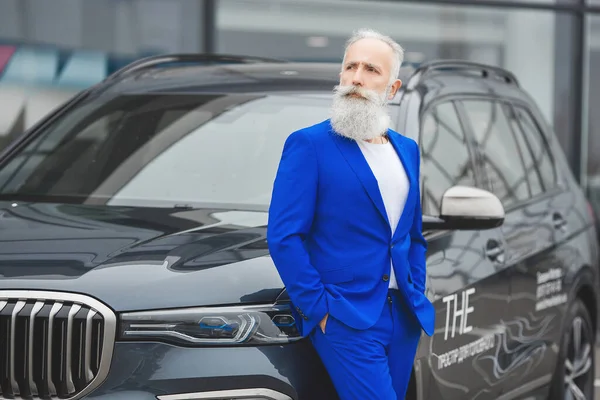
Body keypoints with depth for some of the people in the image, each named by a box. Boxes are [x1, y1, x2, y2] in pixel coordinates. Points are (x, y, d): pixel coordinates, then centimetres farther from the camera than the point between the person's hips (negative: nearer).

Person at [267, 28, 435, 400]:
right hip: (346, 318, -6)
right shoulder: (309, 145, -5)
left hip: (403, 315, 6)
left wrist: (418, 296, 10)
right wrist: (320, 309, -13)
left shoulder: (407, 149, 15)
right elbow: (283, 236, -11)